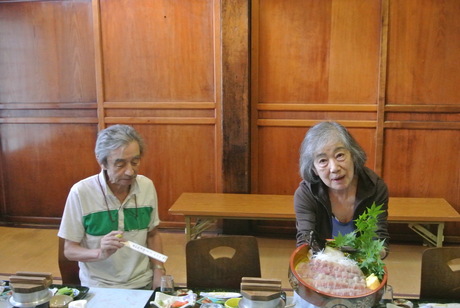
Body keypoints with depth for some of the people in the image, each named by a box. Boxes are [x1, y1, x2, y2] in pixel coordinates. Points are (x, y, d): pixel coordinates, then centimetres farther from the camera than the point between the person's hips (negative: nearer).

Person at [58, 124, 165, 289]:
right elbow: (69, 250, -5)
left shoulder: (147, 186, -1)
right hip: (98, 287, -2)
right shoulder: (80, 192, -12)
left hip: (142, 284, 3)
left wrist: (159, 271, -2)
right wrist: (100, 253, -23)